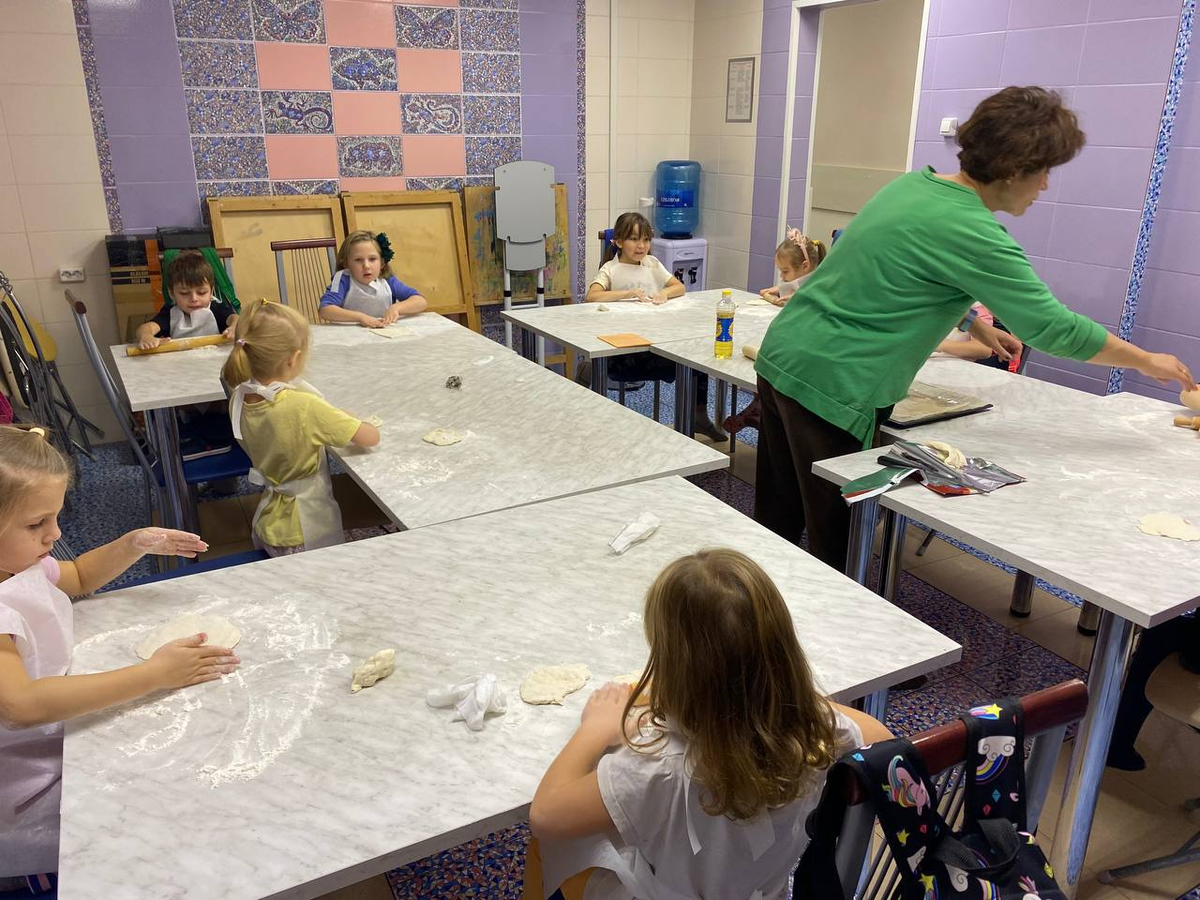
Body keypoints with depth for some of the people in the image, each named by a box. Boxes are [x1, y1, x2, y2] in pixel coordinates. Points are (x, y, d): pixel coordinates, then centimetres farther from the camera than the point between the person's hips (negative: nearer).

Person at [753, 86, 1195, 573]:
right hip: (829, 385, -9)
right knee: (836, 546, 5)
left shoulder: (915, 184, 10)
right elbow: (1054, 326, -10)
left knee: (777, 522, 19)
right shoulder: (971, 233, -15)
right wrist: (1148, 361, 4)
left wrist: (975, 322, 27)